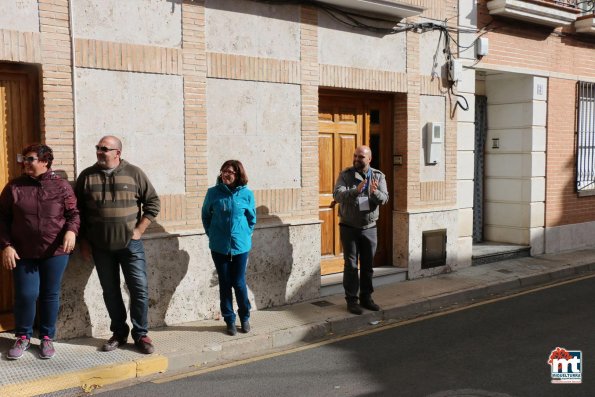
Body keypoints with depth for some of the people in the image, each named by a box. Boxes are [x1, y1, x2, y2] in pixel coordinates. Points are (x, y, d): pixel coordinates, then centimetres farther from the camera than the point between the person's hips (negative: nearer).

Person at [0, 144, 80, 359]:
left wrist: (71, 230, -20)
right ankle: (23, 337, 23)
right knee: (25, 295, 1)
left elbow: (73, 213, 1)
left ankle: (47, 337, 24)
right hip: (23, 252, 1)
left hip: (55, 252, 0)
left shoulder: (61, 186, -2)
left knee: (50, 295, 8)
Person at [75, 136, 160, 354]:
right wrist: (84, 241, 5)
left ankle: (141, 335, 12)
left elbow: (153, 202, 1)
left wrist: (139, 230, -5)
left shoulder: (134, 173, -3)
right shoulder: (86, 176, 2)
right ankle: (119, 333, 24)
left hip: (130, 244, -2)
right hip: (100, 246, 2)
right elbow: (78, 211, 8)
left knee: (139, 289, -1)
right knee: (110, 292, 10)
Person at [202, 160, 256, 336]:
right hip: (219, 247, 1)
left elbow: (252, 219, 9)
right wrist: (212, 235, 7)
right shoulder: (213, 192, -5)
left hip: (240, 246, 0)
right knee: (225, 284, 8)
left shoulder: (247, 194, -4)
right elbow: (206, 216, 8)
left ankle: (245, 318, 26)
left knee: (239, 283, 5)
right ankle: (230, 320, 22)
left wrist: (245, 235, 7)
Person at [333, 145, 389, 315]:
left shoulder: (378, 176, 1)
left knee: (368, 265, 11)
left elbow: (384, 198, -11)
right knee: (351, 265, 3)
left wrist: (375, 193, -34)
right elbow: (337, 195, -20)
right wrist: (355, 191, -36)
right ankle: (351, 300, 12)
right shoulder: (345, 174, -5)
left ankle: (366, 297, 25)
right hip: (349, 228, -2)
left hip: (369, 228, 3)